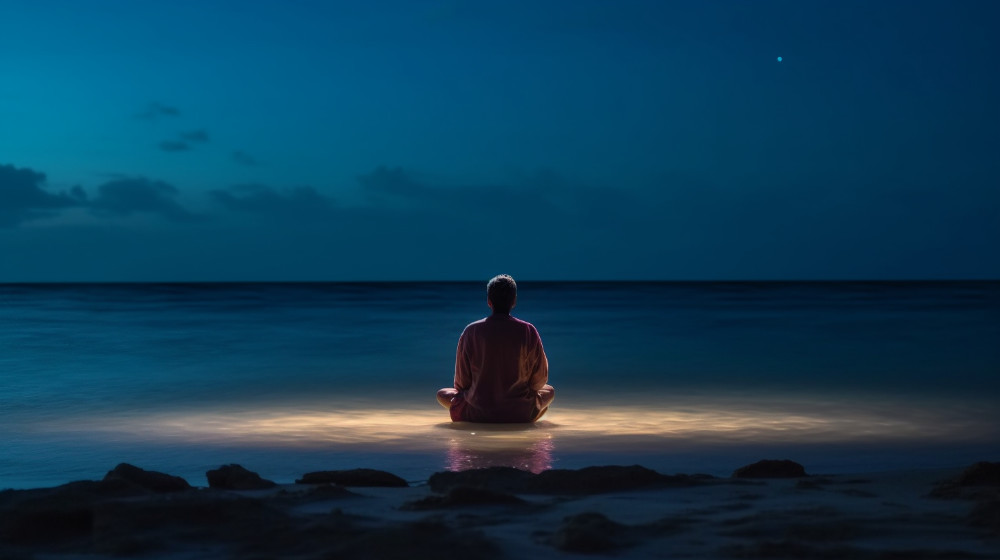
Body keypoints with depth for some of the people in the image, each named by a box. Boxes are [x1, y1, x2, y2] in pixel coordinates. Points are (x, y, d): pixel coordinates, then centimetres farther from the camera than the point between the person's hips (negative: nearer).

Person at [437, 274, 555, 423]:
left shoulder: (471, 332, -7)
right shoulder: (528, 331, -7)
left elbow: (461, 382, 0)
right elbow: (539, 381, 1)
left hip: (477, 415, 1)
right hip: (522, 415, 0)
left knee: (443, 394, 27)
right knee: (549, 391, 29)